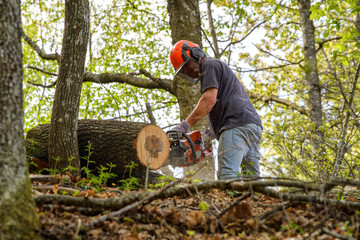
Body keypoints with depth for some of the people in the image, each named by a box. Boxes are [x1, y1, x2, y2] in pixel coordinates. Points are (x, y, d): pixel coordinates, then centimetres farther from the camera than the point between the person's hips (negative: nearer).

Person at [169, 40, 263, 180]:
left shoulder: (209, 65, 6)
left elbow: (209, 100, -10)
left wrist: (185, 125, -13)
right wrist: (212, 133, 20)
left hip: (237, 125, -10)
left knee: (227, 176, -24)